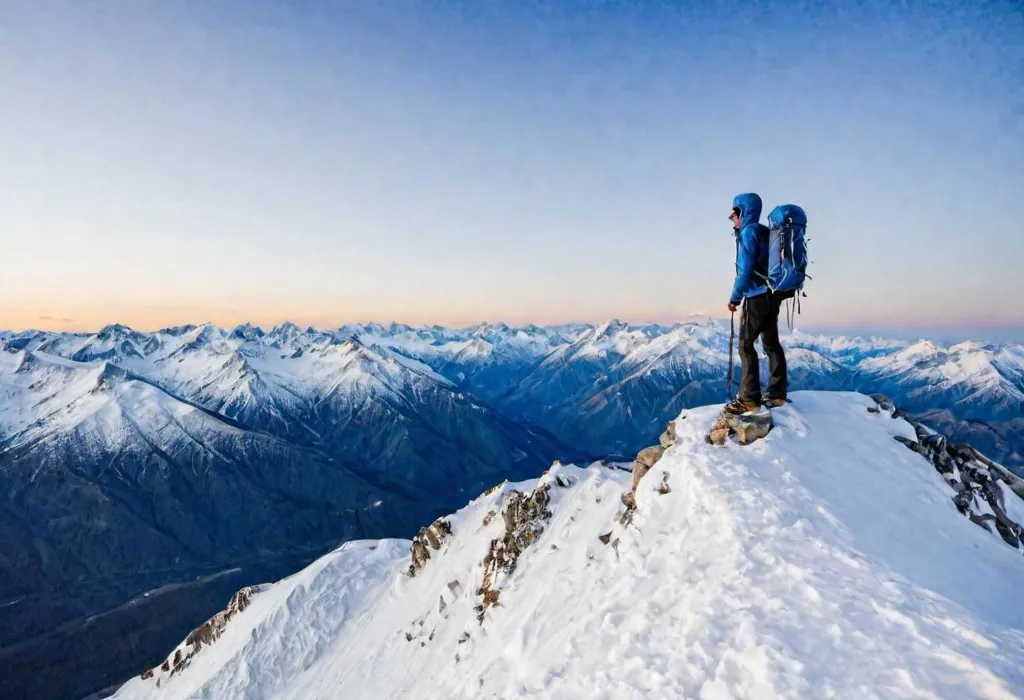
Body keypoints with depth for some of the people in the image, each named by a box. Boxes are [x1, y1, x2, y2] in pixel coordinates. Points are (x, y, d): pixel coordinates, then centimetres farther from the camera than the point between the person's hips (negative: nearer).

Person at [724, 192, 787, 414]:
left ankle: (749, 399, -9)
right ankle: (776, 394, 16)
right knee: (771, 343, 11)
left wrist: (735, 297, -9)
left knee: (746, 345, -8)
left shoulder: (748, 232, -10)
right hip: (771, 295, 9)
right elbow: (761, 265, 16)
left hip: (757, 296, -9)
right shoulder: (765, 232, 16)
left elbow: (745, 269, -15)